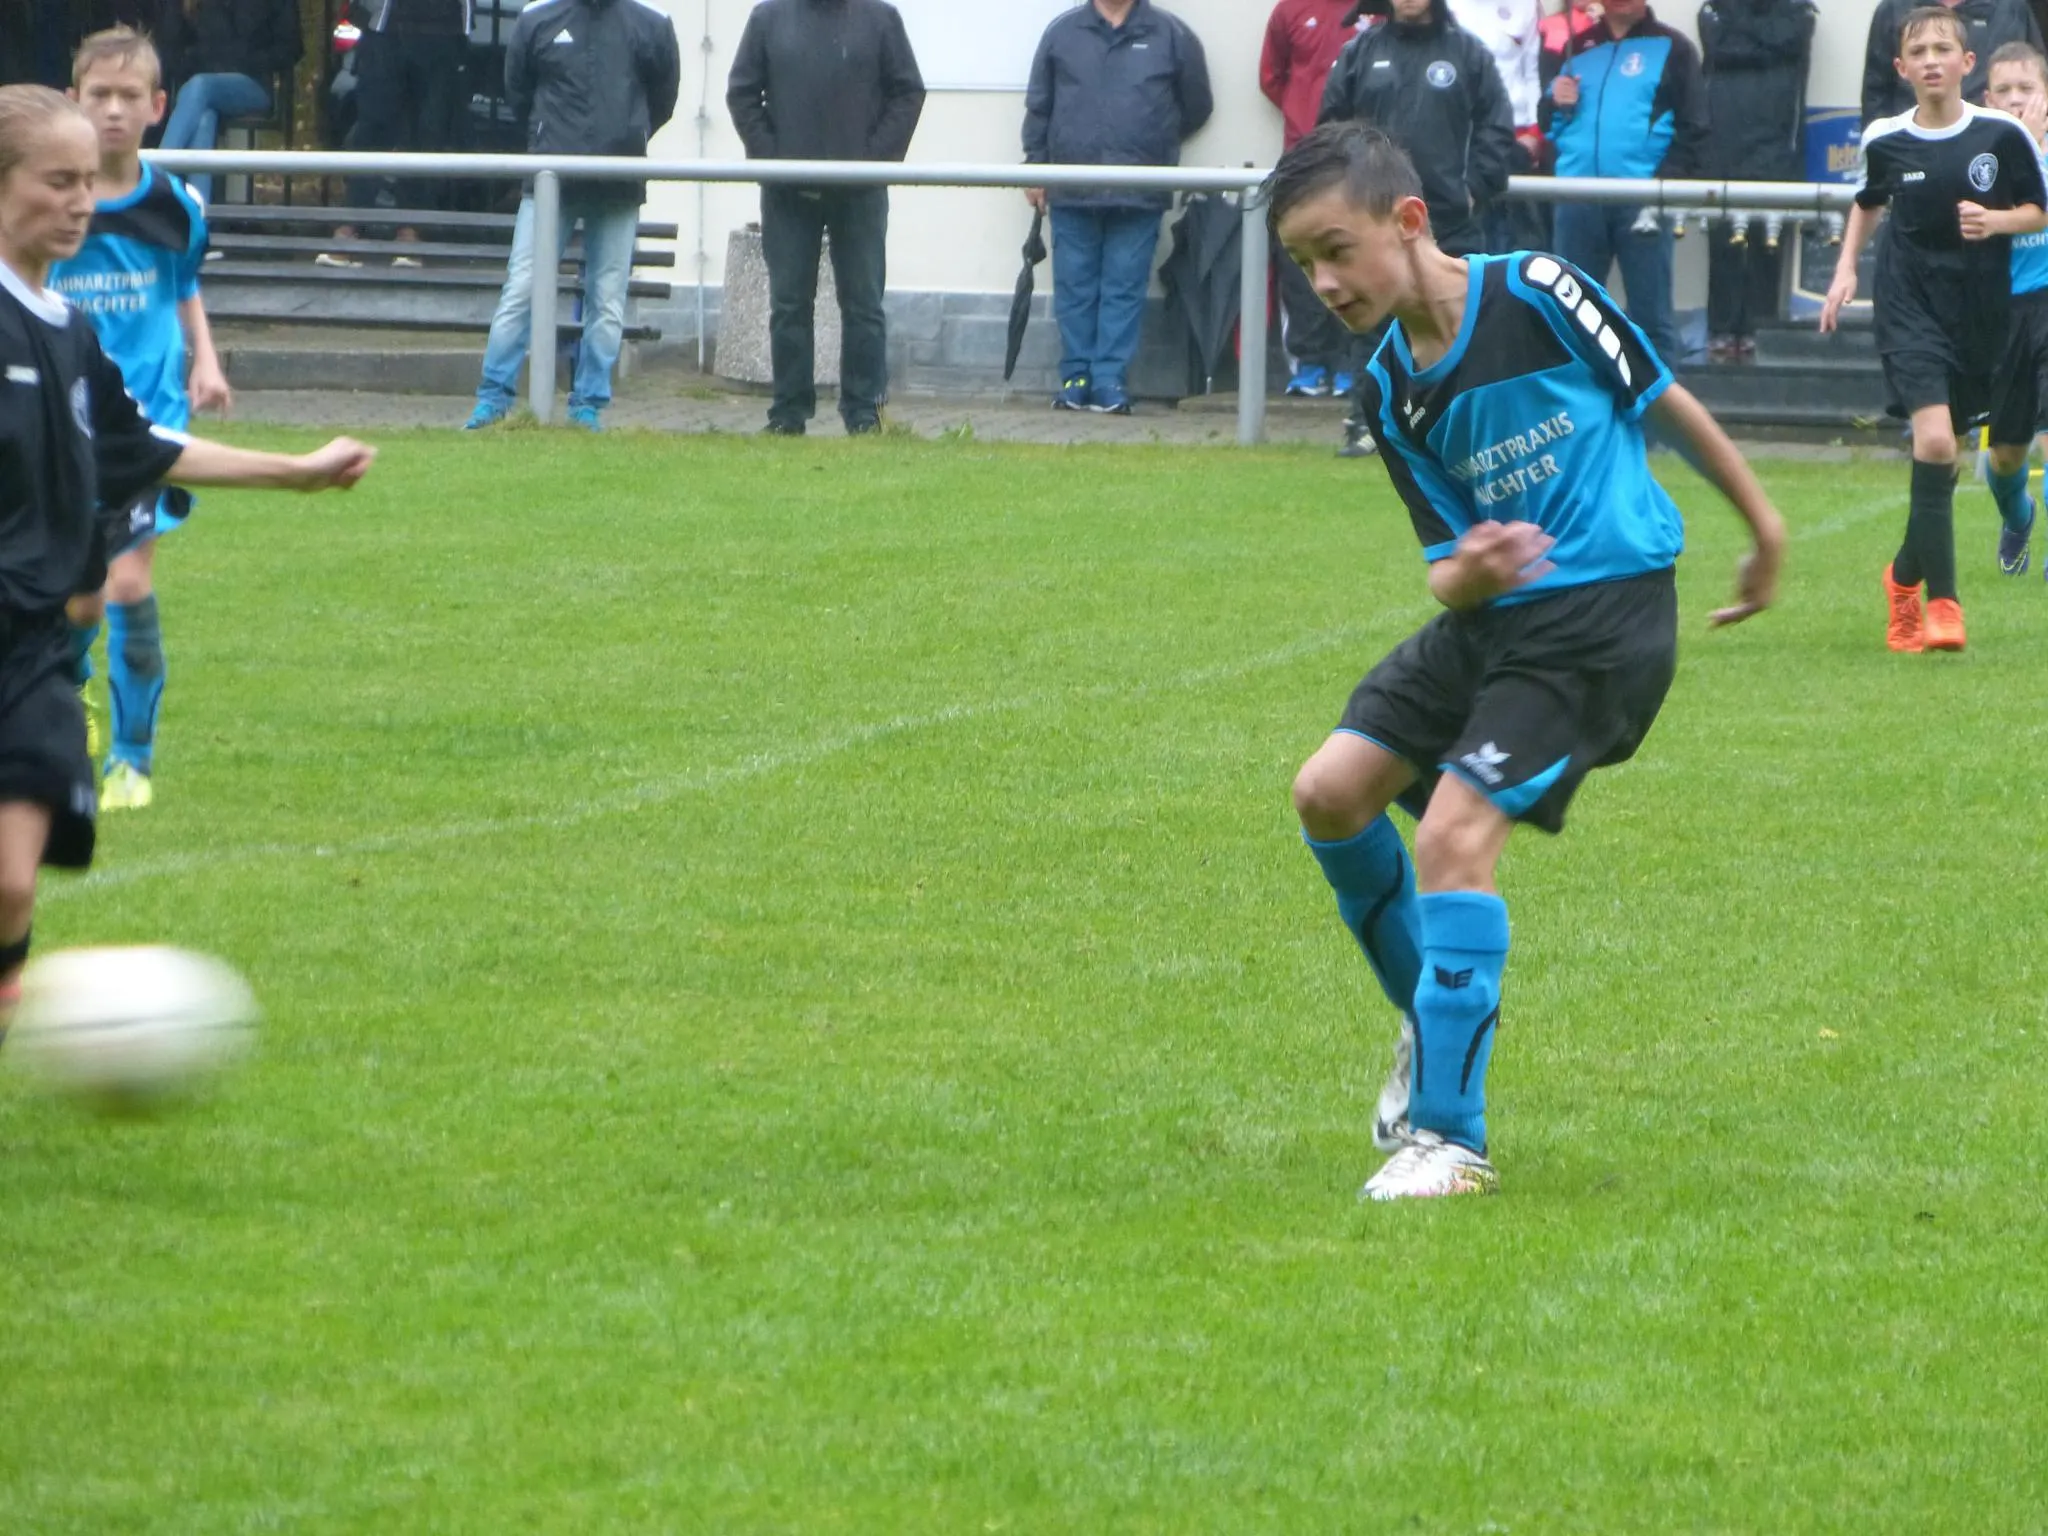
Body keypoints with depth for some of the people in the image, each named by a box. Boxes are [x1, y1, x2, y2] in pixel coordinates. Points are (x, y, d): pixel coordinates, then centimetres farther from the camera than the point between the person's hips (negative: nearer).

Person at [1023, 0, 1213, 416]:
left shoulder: (1171, 35, 3)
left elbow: (1197, 106, 12)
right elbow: (1039, 106, 12)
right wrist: (1036, 167, 10)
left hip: (1139, 195, -1)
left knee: (1124, 290, -2)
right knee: (1074, 288, 4)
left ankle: (1111, 385, -2)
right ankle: (1076, 379, 10)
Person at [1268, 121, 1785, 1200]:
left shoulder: (1535, 294, -14)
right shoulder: (1391, 390, 4)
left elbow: (1664, 402, -1)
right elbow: (1443, 563, 3)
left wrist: (1763, 528, 8)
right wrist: (1463, 575, -22)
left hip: (1604, 613, -7)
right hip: (1489, 616, 7)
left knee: (1455, 830, -17)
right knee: (1331, 790, 2)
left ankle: (1449, 1137, -10)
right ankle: (1434, 1015, 26)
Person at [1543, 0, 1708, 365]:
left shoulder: (1670, 48, 4)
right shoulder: (1578, 47, 17)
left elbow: (1692, 128, -3)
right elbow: (1550, 125, 21)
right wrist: (1557, 105, -2)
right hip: (1578, 199, 4)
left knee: (1650, 315, -1)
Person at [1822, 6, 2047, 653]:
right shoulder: (1885, 141, -2)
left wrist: (1994, 221, -16)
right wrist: (1845, 269, 10)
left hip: (1981, 308, 1)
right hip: (1910, 303, -1)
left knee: (1944, 450, 11)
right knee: (1933, 438, -19)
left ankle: (1907, 574, 36)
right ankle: (1942, 602, -17)